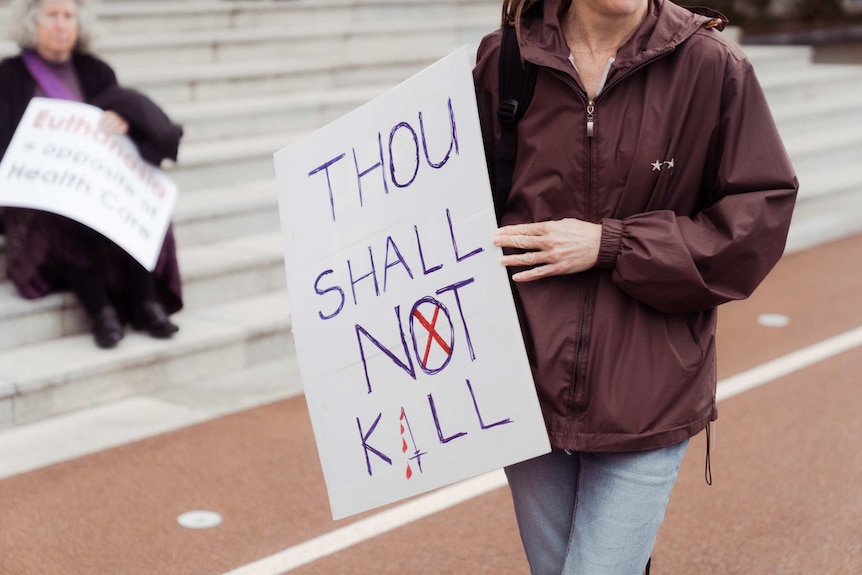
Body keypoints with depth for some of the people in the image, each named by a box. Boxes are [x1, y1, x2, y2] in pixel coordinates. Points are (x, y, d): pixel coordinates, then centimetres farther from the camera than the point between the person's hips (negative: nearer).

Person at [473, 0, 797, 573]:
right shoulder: (504, 60, -1)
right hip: (529, 389, 3)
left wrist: (610, 245, -13)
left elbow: (759, 217, -6)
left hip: (646, 398, -3)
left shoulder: (712, 67, -7)